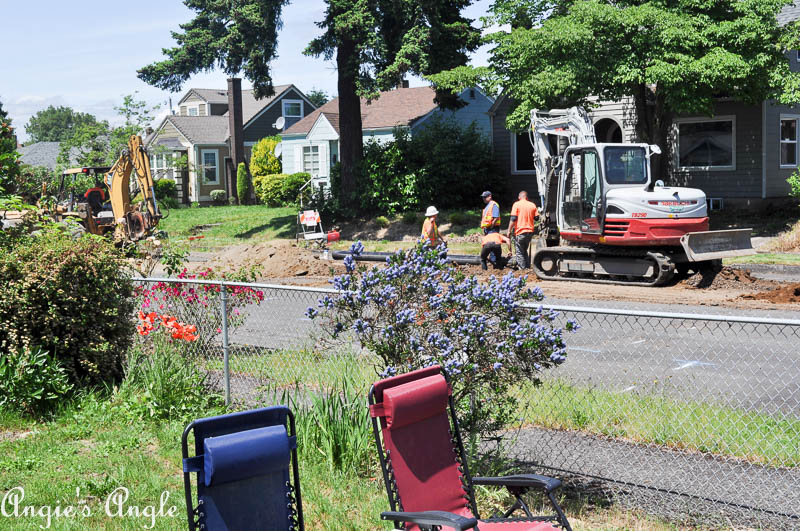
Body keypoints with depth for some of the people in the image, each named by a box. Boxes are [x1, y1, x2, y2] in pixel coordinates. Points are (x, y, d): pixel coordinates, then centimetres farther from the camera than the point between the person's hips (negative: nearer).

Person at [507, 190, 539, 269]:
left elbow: (513, 219, -11)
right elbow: (536, 218, 12)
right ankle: (527, 266, 17)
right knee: (525, 250, 19)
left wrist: (509, 231, -7)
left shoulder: (517, 204, -5)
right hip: (530, 232, 5)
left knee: (519, 252, 2)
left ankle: (522, 268, -2)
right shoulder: (532, 205, 8)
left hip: (520, 232, -5)